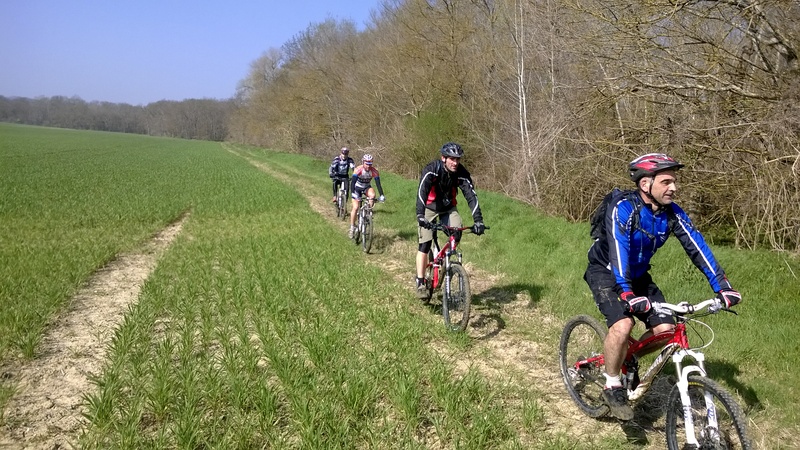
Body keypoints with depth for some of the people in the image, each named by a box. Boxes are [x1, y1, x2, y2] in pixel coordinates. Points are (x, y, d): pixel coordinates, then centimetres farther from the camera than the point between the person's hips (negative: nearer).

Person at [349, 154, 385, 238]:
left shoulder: (374, 171, -23)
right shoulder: (358, 170, -29)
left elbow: (378, 183, -25)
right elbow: (353, 182, -36)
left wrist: (381, 195, -37)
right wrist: (353, 193, -50)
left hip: (367, 187, 2)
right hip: (357, 187, -2)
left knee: (372, 195, -33)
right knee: (355, 207, -11)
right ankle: (352, 228, 1)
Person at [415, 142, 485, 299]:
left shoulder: (462, 173, -20)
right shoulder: (432, 170, -28)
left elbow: (471, 196, -25)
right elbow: (421, 192, -39)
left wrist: (478, 220, -37)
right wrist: (420, 216, -53)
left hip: (448, 208, 3)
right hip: (429, 207, -3)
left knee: (457, 234, -23)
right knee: (425, 244, -13)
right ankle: (420, 283, -7)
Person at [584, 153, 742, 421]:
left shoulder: (672, 214, -12)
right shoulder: (623, 209, -28)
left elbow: (697, 248, -16)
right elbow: (618, 250, -39)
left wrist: (722, 287, -26)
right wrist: (627, 294, -51)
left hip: (638, 276, 6)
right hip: (605, 272, -6)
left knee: (665, 329, -9)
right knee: (623, 324, -28)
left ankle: (626, 357, 19)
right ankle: (612, 385, -7)